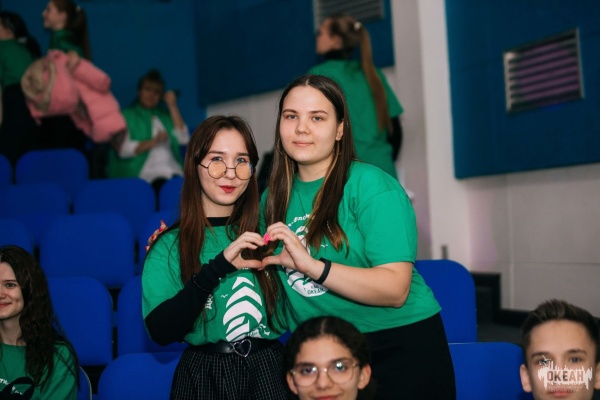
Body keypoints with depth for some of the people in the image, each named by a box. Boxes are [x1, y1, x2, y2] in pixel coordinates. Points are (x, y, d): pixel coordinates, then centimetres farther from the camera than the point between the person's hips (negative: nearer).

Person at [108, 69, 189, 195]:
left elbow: (183, 139, 9)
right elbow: (123, 149, -2)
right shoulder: (127, 116, 14)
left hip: (174, 172, 4)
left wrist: (172, 106, 11)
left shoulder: (165, 117, 26)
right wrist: (153, 142, -12)